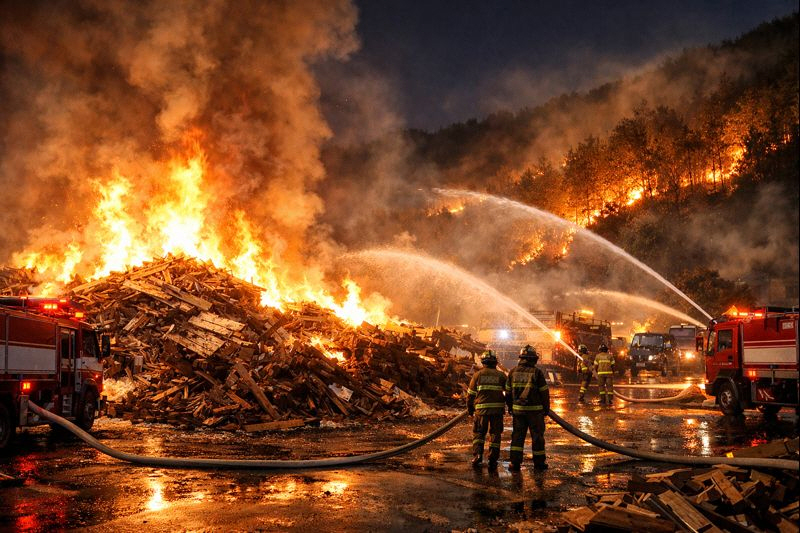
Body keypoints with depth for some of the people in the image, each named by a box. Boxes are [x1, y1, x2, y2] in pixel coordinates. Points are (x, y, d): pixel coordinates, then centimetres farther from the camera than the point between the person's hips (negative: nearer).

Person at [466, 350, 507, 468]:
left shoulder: (478, 375, 4)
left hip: (481, 409, 0)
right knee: (495, 434, 8)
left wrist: (470, 409, 15)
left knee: (478, 433, 13)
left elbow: (470, 394, 5)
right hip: (497, 409, 1)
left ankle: (477, 454, -4)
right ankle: (493, 460, 7)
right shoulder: (501, 376, 6)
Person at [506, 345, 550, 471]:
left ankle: (515, 462, 2)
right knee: (537, 435, 8)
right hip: (535, 409, -3)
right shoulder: (537, 373, -9)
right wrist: (546, 408, 7)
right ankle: (539, 463, 17)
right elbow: (544, 392, -5)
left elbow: (508, 391, 8)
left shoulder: (513, 372, 2)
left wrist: (510, 407, 19)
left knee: (517, 435, 8)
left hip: (518, 409, 3)